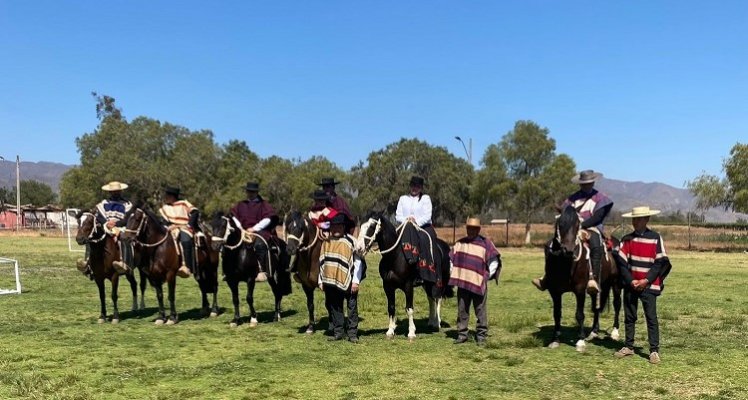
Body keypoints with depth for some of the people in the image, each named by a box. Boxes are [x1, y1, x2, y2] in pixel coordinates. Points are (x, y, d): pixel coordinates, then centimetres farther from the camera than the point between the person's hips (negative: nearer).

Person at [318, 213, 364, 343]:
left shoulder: (351, 241, -6)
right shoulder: (326, 242, 8)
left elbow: (358, 262, -7)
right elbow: (322, 262, 14)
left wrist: (356, 281, -11)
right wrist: (321, 280, 10)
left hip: (348, 282, -4)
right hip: (330, 282, 4)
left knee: (352, 308, 2)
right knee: (334, 308, 10)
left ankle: (353, 334, 9)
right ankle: (337, 332, 21)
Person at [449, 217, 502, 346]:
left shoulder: (485, 243, -4)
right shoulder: (459, 243, 8)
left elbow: (494, 262, -3)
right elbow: (452, 259, 19)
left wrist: (486, 277, -5)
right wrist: (452, 273, 9)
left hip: (478, 284, -4)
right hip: (462, 283, 4)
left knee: (480, 311, 3)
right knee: (462, 310, 10)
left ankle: (481, 335, 12)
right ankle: (462, 334, 19)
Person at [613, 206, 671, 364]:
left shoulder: (655, 238, -5)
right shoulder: (627, 239, 2)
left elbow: (660, 262, -6)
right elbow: (621, 261, -1)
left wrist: (646, 280, -14)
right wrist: (630, 281, -11)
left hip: (649, 285, -3)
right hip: (630, 285, 3)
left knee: (651, 317, -2)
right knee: (629, 317, 11)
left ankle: (654, 350, 4)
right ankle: (628, 346, 22)